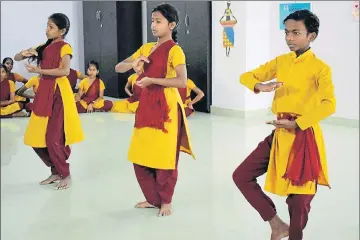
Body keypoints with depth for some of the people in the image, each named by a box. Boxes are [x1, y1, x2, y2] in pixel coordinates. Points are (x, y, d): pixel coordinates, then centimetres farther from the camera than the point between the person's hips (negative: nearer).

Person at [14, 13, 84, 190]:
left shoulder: (64, 47, -4)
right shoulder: (44, 47, 15)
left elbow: (65, 71, -21)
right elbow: (16, 58, 16)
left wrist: (39, 70, -21)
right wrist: (24, 53, -6)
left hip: (58, 94, -7)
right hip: (44, 93, 7)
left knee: (54, 138, -7)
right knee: (36, 138, 5)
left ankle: (66, 175, 10)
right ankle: (56, 172, 20)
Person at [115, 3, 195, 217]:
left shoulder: (174, 50, -8)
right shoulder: (146, 48, 13)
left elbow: (182, 81, -22)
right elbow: (118, 68, 13)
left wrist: (152, 80, -21)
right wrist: (133, 64, -8)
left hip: (165, 107, -7)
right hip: (146, 105, 7)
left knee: (164, 157, 2)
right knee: (141, 156, 10)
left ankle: (166, 202, 18)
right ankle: (153, 198, 26)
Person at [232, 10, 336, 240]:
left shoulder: (320, 68, -11)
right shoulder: (281, 61, 7)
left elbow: (329, 105, -25)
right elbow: (247, 76, 8)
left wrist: (296, 124, -26)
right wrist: (260, 87, -15)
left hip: (304, 138, -6)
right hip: (278, 135, 6)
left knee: (299, 198, 3)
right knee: (242, 176, 4)